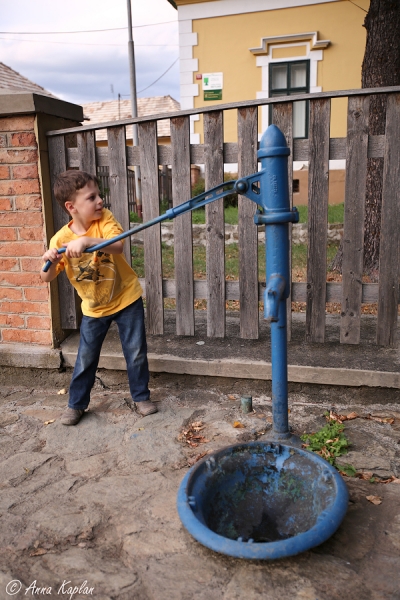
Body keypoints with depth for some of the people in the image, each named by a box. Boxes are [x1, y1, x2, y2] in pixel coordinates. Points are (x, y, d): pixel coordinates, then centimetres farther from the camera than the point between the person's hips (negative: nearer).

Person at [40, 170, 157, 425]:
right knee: (86, 357, 10)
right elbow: (47, 277, -13)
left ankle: (141, 397, 28)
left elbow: (118, 245, -35)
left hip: (126, 298, -1)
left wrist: (86, 241, -50)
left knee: (136, 352, 7)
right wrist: (50, 262, -35)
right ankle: (77, 404, 30)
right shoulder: (61, 239, -14)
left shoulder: (105, 218, -16)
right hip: (94, 307, 1)